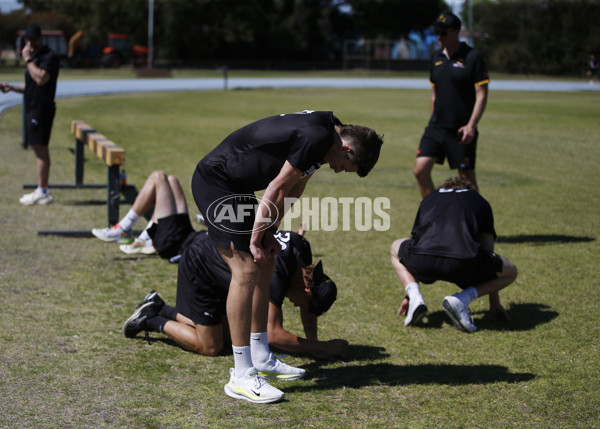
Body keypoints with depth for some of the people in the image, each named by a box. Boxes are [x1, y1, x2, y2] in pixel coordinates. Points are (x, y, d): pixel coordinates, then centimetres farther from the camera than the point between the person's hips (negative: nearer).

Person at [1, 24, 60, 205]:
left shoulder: (50, 57, -9)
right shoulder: (34, 58, 21)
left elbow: (41, 79, -25)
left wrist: (28, 59, -17)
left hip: (42, 107, -10)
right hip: (33, 108, 10)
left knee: (41, 149, -10)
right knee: (40, 149, 10)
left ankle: (42, 192, -10)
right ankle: (43, 191, 13)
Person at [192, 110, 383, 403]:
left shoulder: (324, 130, 8)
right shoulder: (318, 138, -23)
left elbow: (292, 190, 13)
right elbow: (276, 189, -20)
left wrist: (268, 234, 7)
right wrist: (256, 239, -11)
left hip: (235, 186, 11)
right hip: (215, 183, -11)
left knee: (265, 265, 13)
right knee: (246, 269, -15)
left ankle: (260, 359, 23)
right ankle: (241, 376, -13)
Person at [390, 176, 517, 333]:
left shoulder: (429, 199, 36)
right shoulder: (479, 202, 30)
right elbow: (488, 249, 32)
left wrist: (409, 294, 55)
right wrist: (495, 304, 39)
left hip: (422, 261, 3)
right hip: (463, 264, -2)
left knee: (396, 248, 38)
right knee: (510, 272, 25)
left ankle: (414, 296, 11)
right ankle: (463, 299, -1)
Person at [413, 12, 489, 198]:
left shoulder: (473, 57, -8)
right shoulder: (436, 57, 10)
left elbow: (481, 94, -10)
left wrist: (471, 125, -19)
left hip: (461, 130, -5)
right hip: (436, 126, 5)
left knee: (467, 177, 1)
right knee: (420, 170, -5)